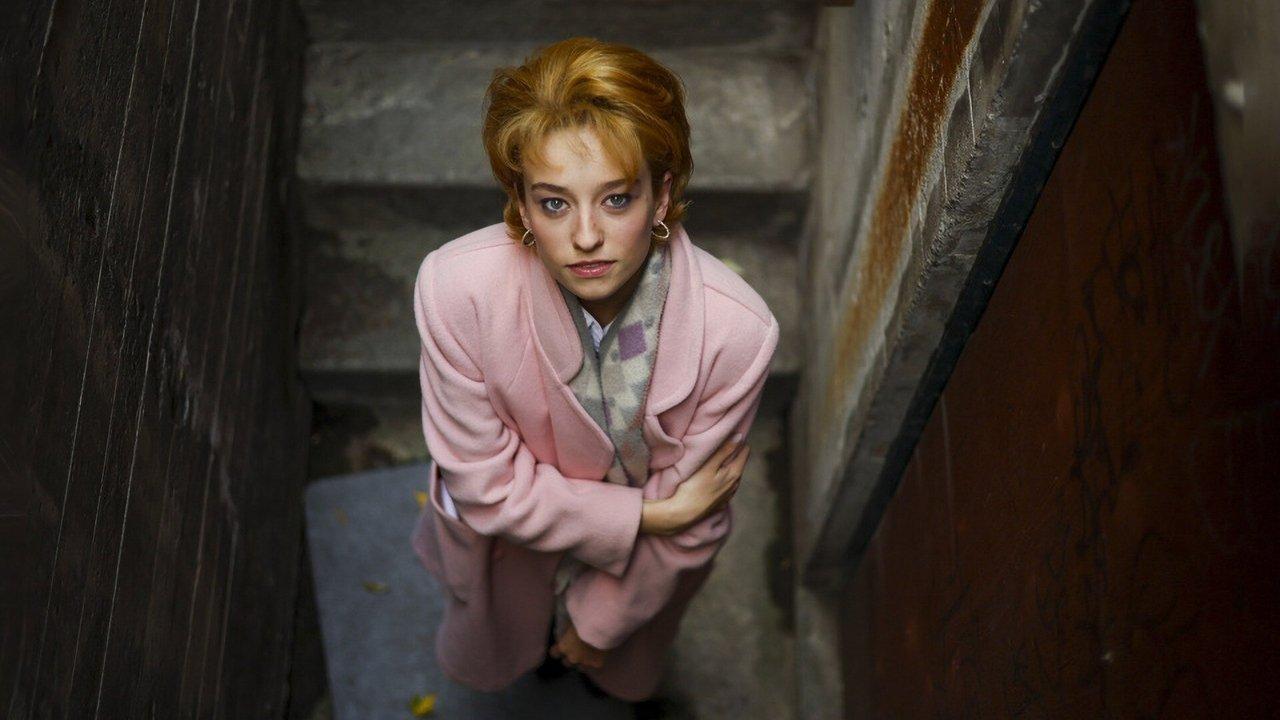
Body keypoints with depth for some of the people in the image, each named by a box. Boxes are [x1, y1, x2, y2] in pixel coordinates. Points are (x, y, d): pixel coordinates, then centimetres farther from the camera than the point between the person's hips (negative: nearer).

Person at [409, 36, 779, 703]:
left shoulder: (736, 330, -39)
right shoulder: (456, 287, -40)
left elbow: (687, 516, -21)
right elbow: (485, 482, -26)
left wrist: (603, 618, -7)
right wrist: (645, 515, -29)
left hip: (642, 560, 0)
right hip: (509, 533, 0)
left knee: (623, 672, 36)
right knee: (487, 662, 35)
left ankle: (599, 669, 73)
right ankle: (527, 645, 72)